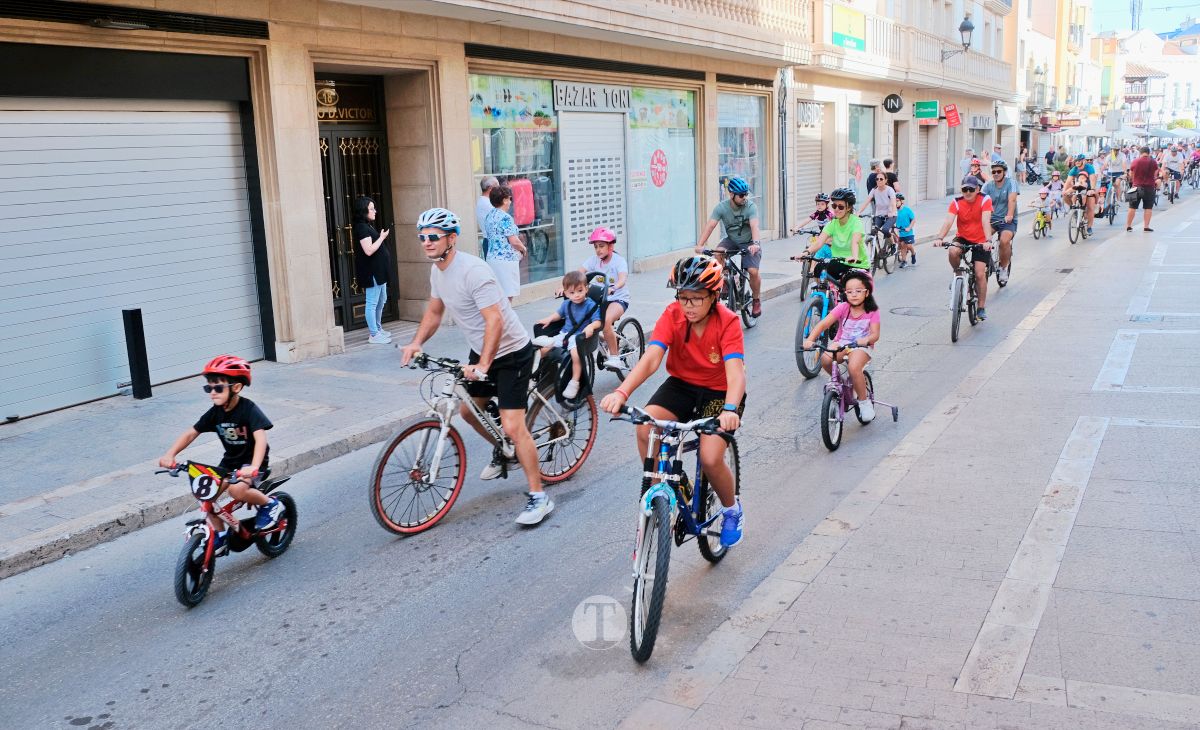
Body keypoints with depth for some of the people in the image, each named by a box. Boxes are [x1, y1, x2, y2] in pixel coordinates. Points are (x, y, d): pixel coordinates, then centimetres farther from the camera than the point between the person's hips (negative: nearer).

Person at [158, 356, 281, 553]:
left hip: (252, 461, -7)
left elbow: (260, 438, -34)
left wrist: (253, 467, -50)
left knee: (237, 489, -33)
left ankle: (270, 504, -5)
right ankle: (220, 533, 7)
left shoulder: (249, 409, -21)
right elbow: (191, 433, -2)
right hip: (230, 460, 7)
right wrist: (170, 454, -18)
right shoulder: (215, 413, -3)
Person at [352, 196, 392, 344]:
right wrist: (382, 237, -15)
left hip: (378, 271, 11)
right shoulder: (362, 227, -16)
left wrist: (382, 236, 9)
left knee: (381, 300, 19)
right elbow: (369, 250, -24)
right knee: (372, 303, -5)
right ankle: (374, 335, 0)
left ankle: (378, 328, 31)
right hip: (371, 271, -11)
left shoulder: (367, 226, 14)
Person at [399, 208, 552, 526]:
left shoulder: (472, 271, -27)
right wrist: (416, 342, 0)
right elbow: (434, 311, 15)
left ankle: (539, 497, -4)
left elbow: (494, 321, -33)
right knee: (468, 409, 19)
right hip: (481, 351, 9)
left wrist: (482, 365, -39)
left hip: (511, 352, -9)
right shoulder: (437, 271, 2)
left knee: (512, 425, -14)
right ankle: (503, 451, 45)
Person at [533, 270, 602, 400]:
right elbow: (559, 314, 30)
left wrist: (591, 326, -34)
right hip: (565, 334, 6)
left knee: (576, 354, -34)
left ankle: (574, 383, -22)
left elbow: (598, 321, -13)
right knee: (543, 349, -6)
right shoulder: (566, 304, 11)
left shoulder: (590, 305, -8)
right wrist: (549, 319, 13)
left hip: (580, 337, -6)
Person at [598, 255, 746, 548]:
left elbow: (735, 372, -33)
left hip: (719, 392, -3)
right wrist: (621, 392, -44)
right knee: (646, 426, -27)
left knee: (710, 458, -23)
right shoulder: (672, 315, -15)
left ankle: (732, 509, 11)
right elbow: (651, 358, -27)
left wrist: (730, 410, -54)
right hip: (681, 384, 3)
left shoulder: (728, 322, -21)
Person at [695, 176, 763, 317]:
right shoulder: (722, 207, -15)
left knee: (753, 271, -22)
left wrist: (755, 243, -53)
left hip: (749, 243, -2)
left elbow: (754, 226, -33)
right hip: (731, 241, 2)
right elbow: (710, 225, -25)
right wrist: (700, 245, -40)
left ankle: (757, 300, 5)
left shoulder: (750, 206, -19)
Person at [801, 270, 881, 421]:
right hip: (842, 344, 2)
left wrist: (865, 340, -38)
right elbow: (823, 324, -17)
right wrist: (810, 339, -34)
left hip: (862, 347, -2)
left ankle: (864, 401, -9)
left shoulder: (872, 311, -8)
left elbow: (875, 334, -14)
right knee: (825, 359, -30)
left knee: (853, 367, -34)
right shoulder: (842, 308, -7)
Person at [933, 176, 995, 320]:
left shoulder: (985, 200, -16)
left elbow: (986, 221, -30)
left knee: (980, 274, -10)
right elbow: (948, 221, -25)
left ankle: (981, 308, 4)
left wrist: (988, 241, -44)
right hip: (963, 238, 2)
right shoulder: (956, 202, -11)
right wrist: (940, 238, -42)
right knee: (953, 252, -33)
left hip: (980, 241, -2)